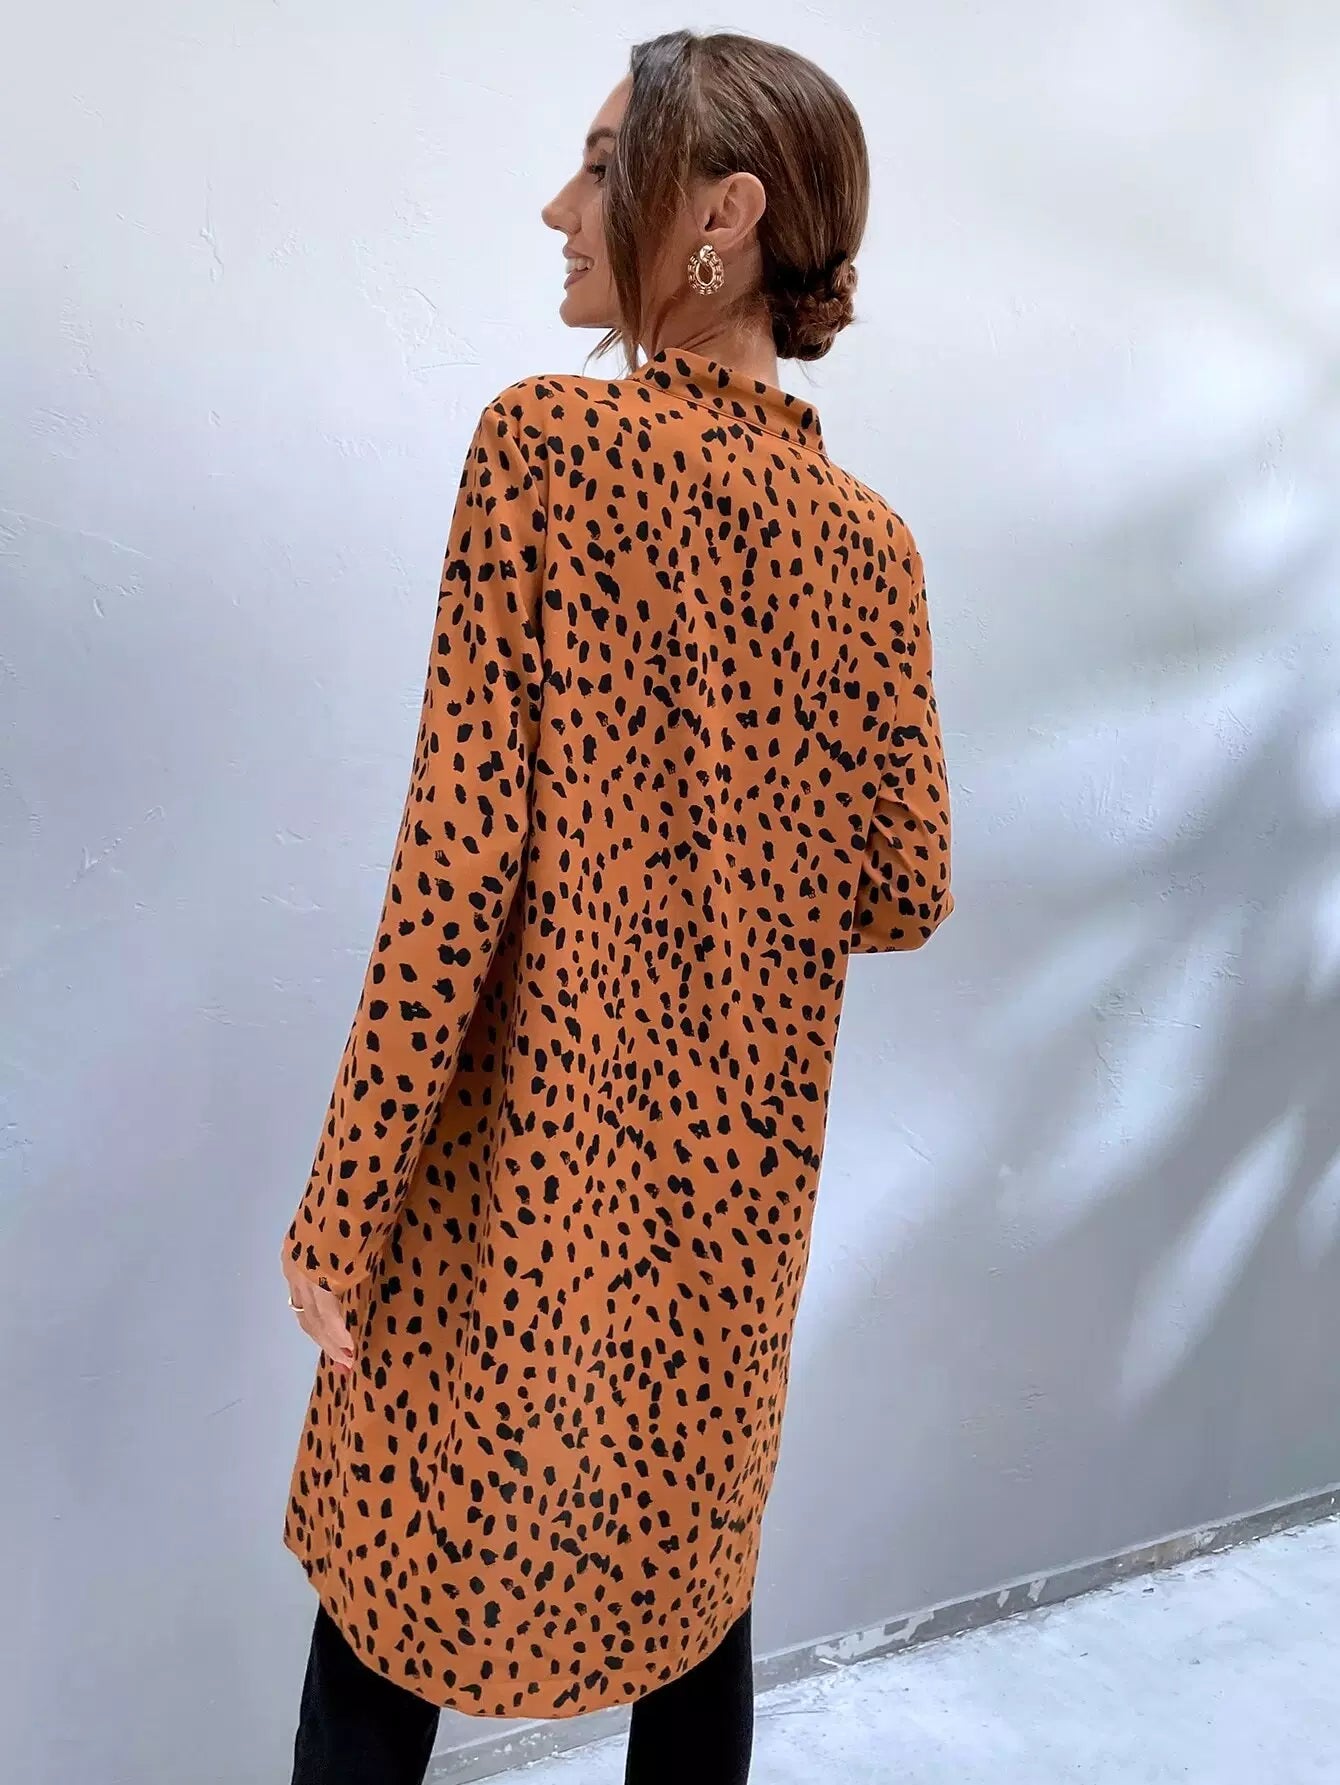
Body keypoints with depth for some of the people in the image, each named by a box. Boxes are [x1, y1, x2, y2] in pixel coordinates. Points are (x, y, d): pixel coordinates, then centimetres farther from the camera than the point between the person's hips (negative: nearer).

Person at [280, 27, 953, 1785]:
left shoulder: (547, 438, -12)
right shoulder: (867, 537, 1)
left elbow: (464, 849, -17)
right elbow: (903, 891, 1)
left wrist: (344, 1203, -12)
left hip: (525, 1158, -4)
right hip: (738, 1176, 5)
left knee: (396, 1600, 14)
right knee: (693, 1588, 23)